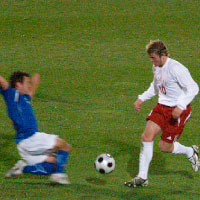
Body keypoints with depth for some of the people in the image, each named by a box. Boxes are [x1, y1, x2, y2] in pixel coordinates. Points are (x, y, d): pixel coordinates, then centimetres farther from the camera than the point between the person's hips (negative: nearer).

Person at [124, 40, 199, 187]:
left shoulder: (176, 69, -22)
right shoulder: (156, 67, 5)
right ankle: (142, 178, -1)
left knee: (164, 146, -3)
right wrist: (141, 99, 14)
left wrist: (180, 106, -30)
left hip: (178, 110, -7)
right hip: (162, 107, 7)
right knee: (146, 137, -8)